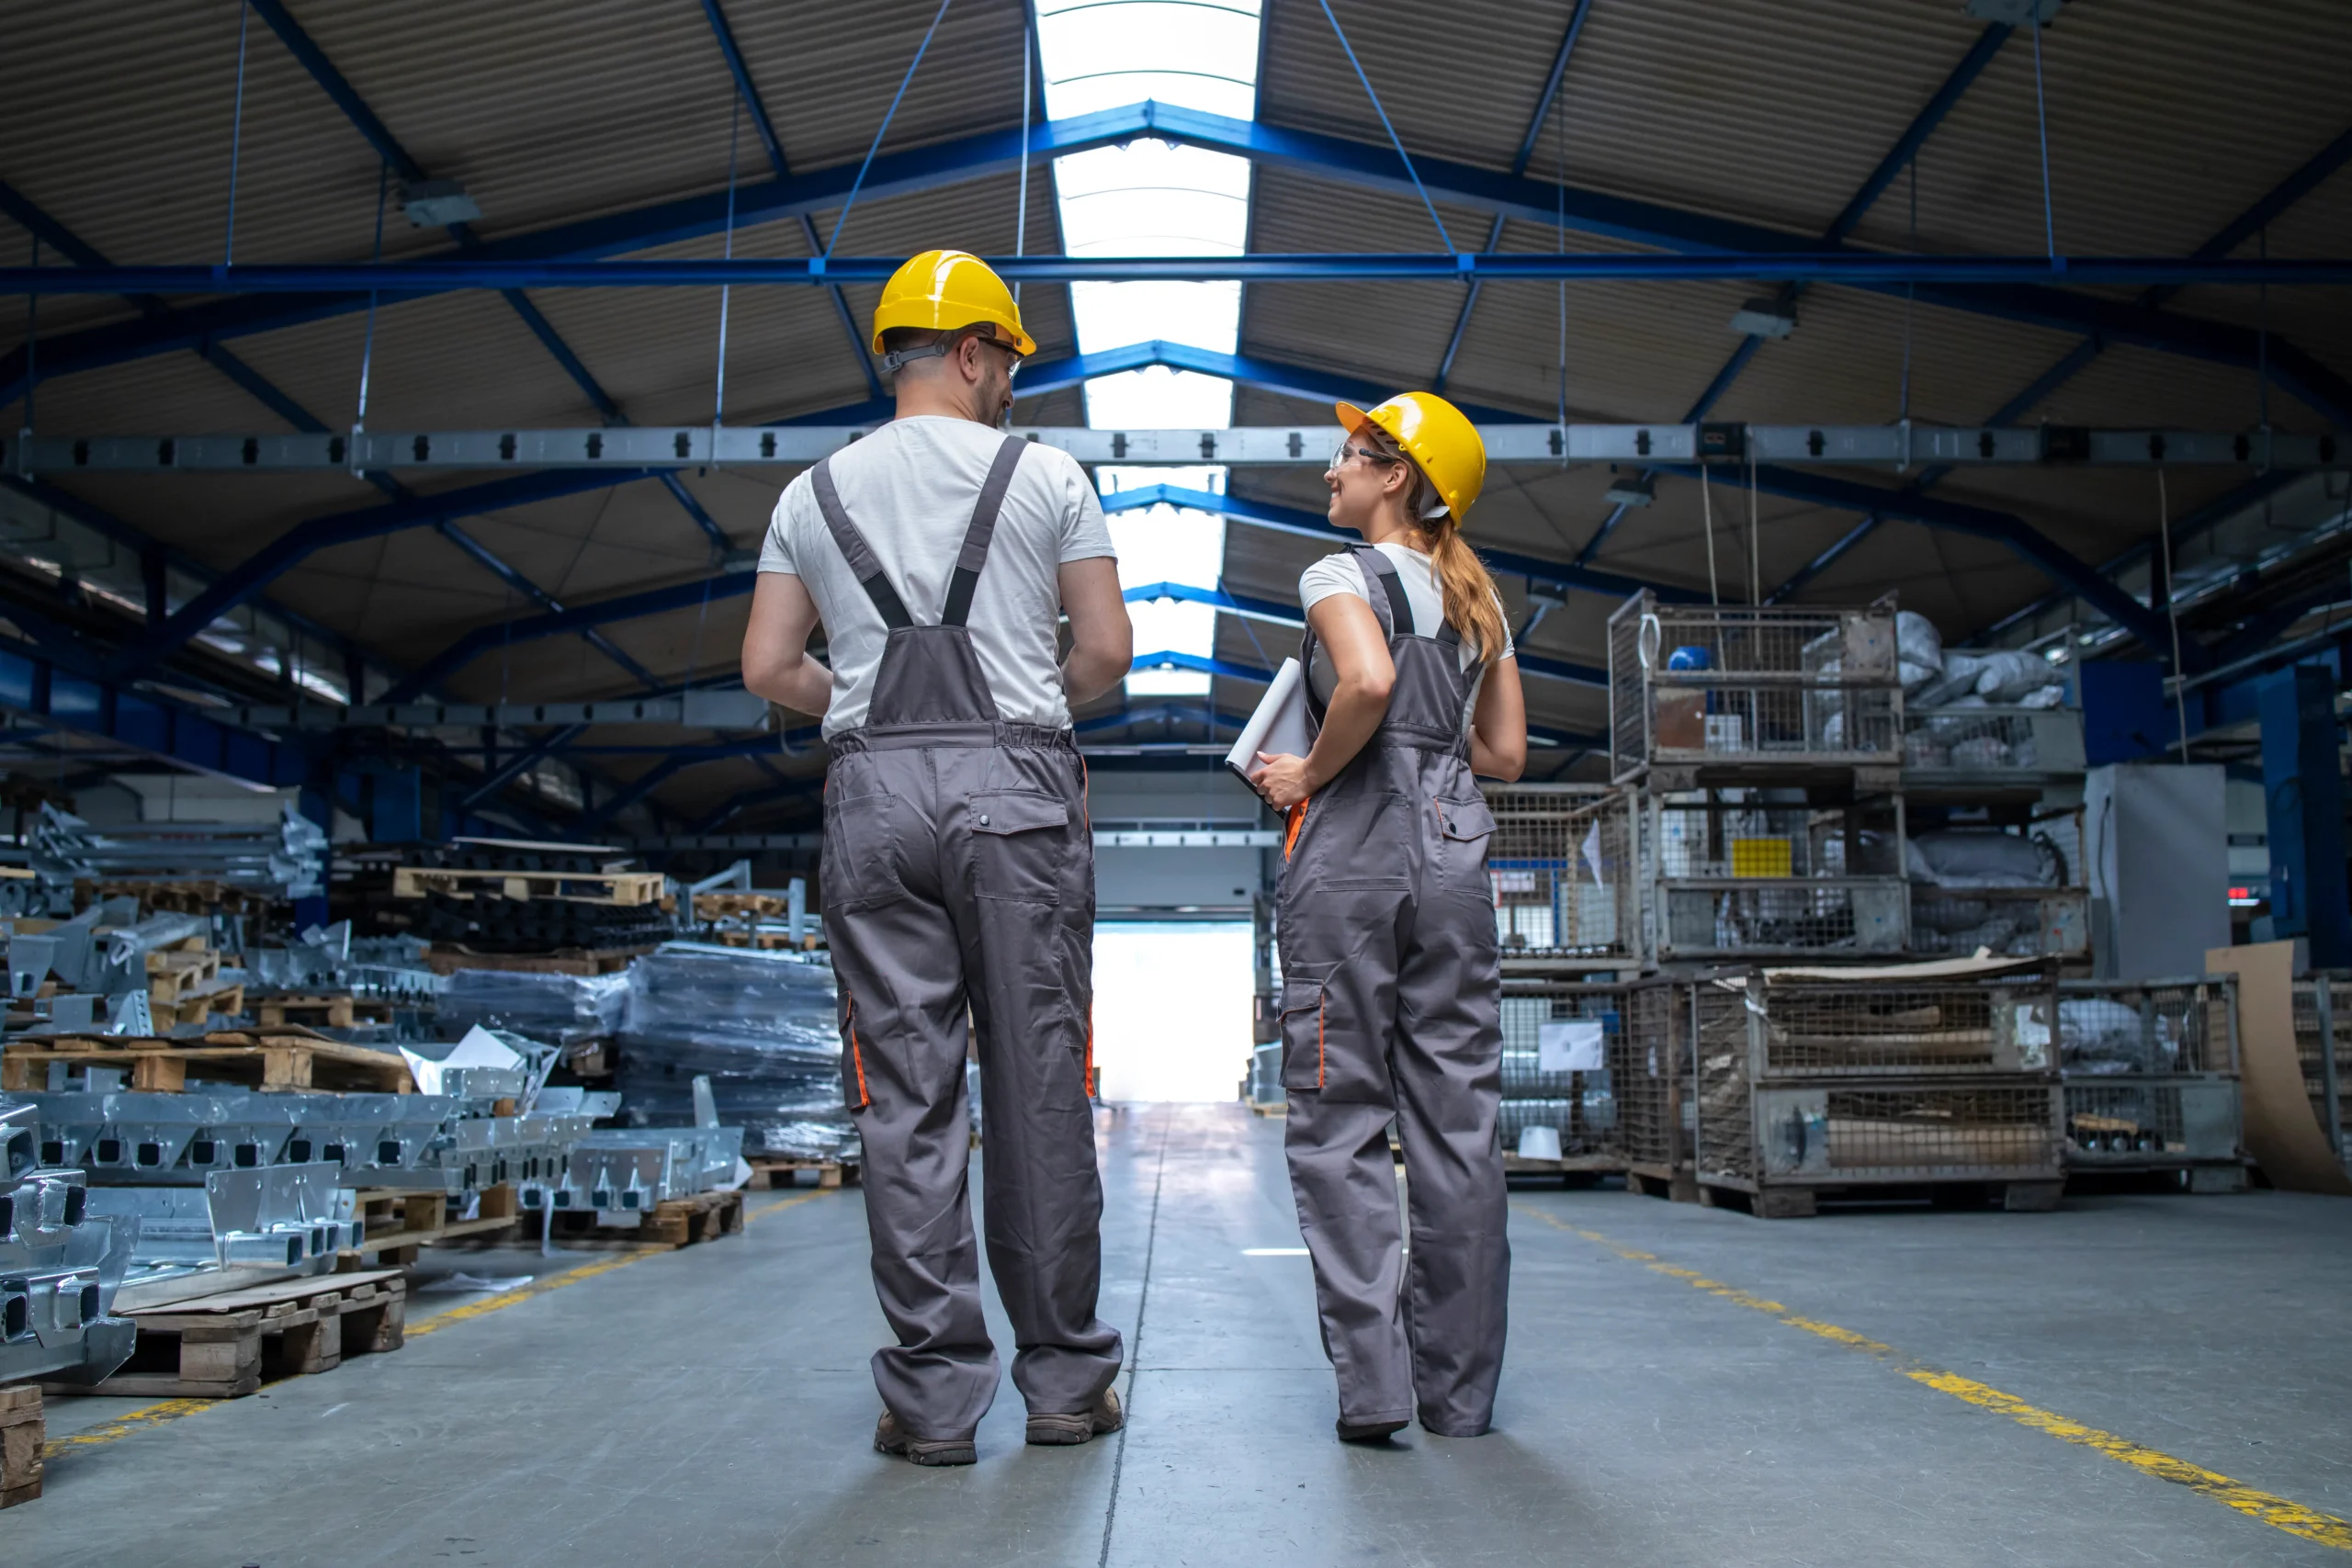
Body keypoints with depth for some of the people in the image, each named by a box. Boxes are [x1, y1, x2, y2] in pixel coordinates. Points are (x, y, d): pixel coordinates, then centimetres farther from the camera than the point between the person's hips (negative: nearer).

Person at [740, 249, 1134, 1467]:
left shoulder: (814, 493, 12)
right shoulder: (1045, 475, 5)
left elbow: (769, 668, 9)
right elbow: (1106, 652, 2)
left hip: (875, 791, 2)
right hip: (1015, 788, -2)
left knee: (906, 1099, 3)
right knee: (1039, 1090, 4)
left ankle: (933, 1395, 5)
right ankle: (1064, 1378, 11)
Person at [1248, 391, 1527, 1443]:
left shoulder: (1342, 575, -1)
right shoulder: (1476, 598, 18)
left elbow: (1369, 682, -22)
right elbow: (1505, 753, 16)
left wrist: (1311, 774, -8)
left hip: (1353, 852, -6)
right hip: (1453, 854, 6)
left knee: (1340, 1121, -1)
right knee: (1457, 1122, 6)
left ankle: (1371, 1386, -4)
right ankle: (1459, 1389, 12)